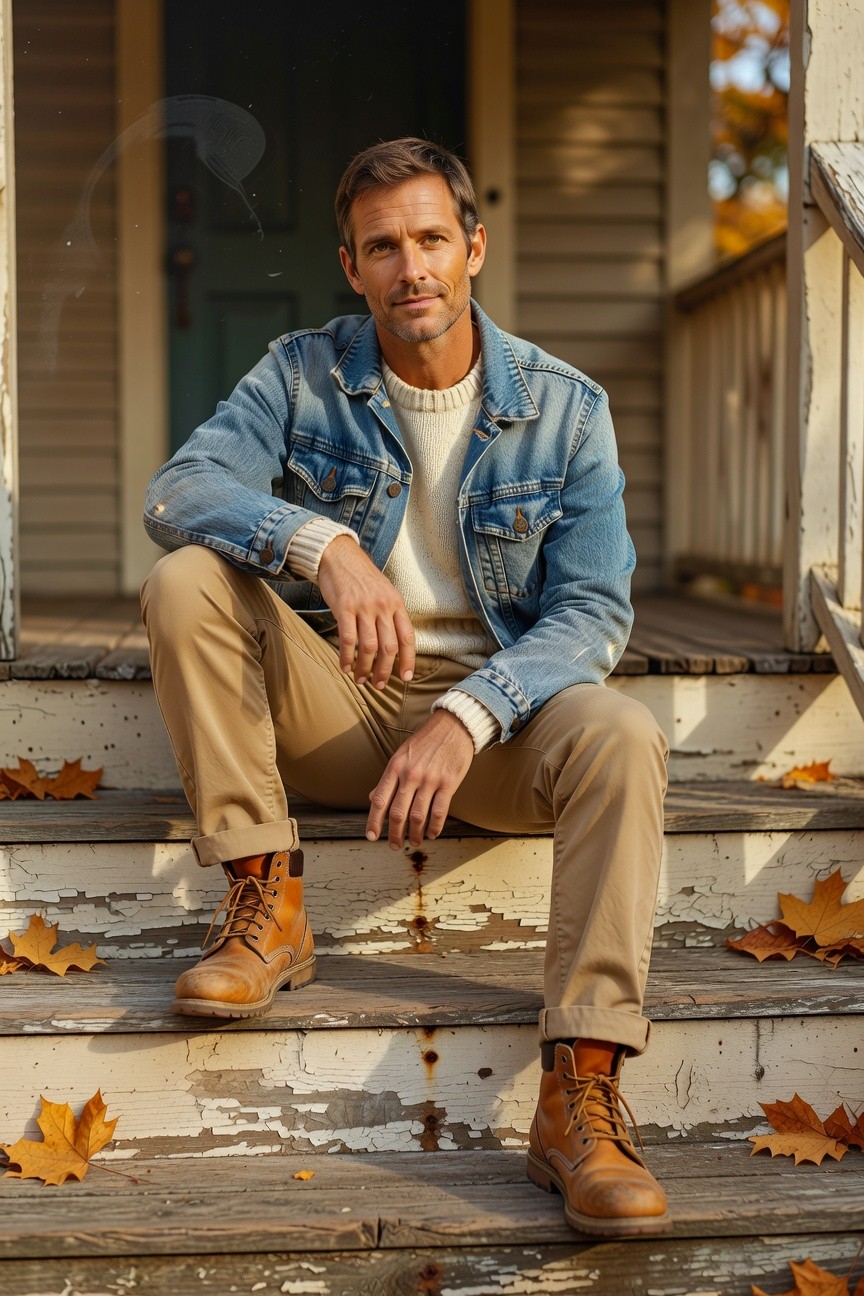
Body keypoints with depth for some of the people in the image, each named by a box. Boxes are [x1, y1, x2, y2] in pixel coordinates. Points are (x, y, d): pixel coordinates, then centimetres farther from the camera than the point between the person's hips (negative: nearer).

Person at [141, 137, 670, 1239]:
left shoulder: (564, 409, -3)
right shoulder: (305, 375, -1)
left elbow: (593, 611, -10)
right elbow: (176, 493, -16)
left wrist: (465, 716, -28)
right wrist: (323, 544, -36)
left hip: (491, 709, -1)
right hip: (335, 700, 1)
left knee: (620, 737, -32)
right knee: (185, 581, -23)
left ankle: (579, 1097, -36)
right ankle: (265, 908, -18)